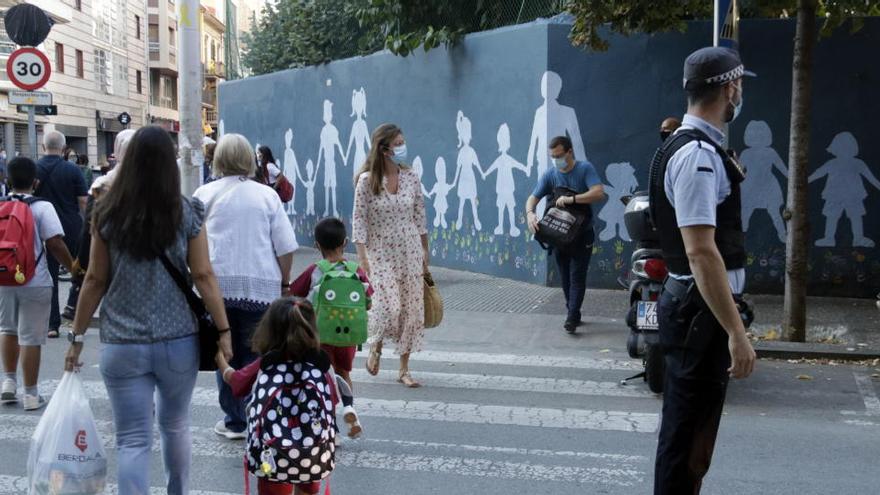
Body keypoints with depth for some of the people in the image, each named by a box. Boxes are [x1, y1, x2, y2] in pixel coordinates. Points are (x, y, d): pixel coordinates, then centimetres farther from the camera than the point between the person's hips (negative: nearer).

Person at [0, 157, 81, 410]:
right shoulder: (42, 207, -11)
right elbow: (55, 244, -17)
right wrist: (72, 267, -3)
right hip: (34, 282, -4)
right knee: (30, 337, 2)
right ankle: (30, 394, 9)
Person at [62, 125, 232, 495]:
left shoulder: (107, 214, -3)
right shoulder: (187, 213, -4)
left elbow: (95, 280, 0)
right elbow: (203, 276, -5)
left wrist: (77, 335, 9)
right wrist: (224, 330, 1)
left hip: (122, 344, -1)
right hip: (178, 341, 1)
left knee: (132, 440, 3)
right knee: (175, 426, 21)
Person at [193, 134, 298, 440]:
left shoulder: (206, 194, 3)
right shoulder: (267, 195, 5)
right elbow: (286, 246, 3)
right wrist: (284, 281, 13)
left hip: (219, 284, 0)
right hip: (262, 286, 0)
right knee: (254, 355, 6)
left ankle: (235, 421, 12)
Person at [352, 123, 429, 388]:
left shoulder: (411, 178, 2)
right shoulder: (367, 180, -8)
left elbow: (420, 217, 10)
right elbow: (359, 220, -7)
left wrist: (425, 252, 12)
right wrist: (362, 258, -13)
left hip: (410, 251, 4)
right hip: (381, 253, -4)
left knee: (412, 309, 3)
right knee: (389, 306, -15)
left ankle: (404, 369, 16)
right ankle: (376, 345, 19)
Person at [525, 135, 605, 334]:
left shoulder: (585, 169, -11)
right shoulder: (550, 174, 0)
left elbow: (599, 193, -24)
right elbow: (533, 198, -4)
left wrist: (571, 199, -32)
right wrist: (530, 214, -26)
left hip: (582, 233, -4)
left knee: (577, 275, -9)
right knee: (565, 276, 10)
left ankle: (572, 317, -11)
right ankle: (573, 313, 22)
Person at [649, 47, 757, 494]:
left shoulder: (693, 147, 13)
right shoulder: (698, 155, -20)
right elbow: (701, 252, -27)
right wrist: (736, 332, -26)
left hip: (694, 304, 11)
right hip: (702, 308, -11)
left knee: (691, 429, 22)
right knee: (687, 434, -1)